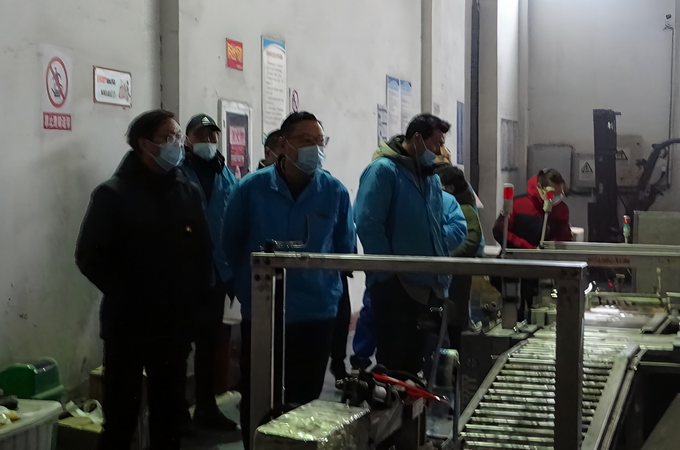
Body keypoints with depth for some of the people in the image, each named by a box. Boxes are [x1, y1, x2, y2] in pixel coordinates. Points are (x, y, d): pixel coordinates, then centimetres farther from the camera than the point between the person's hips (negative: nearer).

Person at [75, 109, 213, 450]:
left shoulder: (189, 192, 7)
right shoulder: (113, 194, -5)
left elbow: (203, 250, 10)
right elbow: (89, 256, -9)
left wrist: (192, 293, -1)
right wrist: (126, 294, -12)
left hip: (175, 322, 4)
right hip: (127, 322, -4)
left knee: (169, 409, 12)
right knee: (121, 412, 2)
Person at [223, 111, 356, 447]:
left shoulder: (335, 192, -3)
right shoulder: (252, 188, -6)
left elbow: (345, 249, 10)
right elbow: (231, 244, 7)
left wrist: (323, 283, 10)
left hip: (317, 313, 1)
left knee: (306, 400, 11)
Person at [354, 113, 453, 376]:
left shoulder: (431, 177, 17)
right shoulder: (383, 170, -10)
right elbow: (368, 224, -18)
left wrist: (443, 270, 11)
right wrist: (389, 273, -18)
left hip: (428, 285, 8)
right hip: (395, 285, -8)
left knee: (416, 360, 14)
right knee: (393, 360, -1)